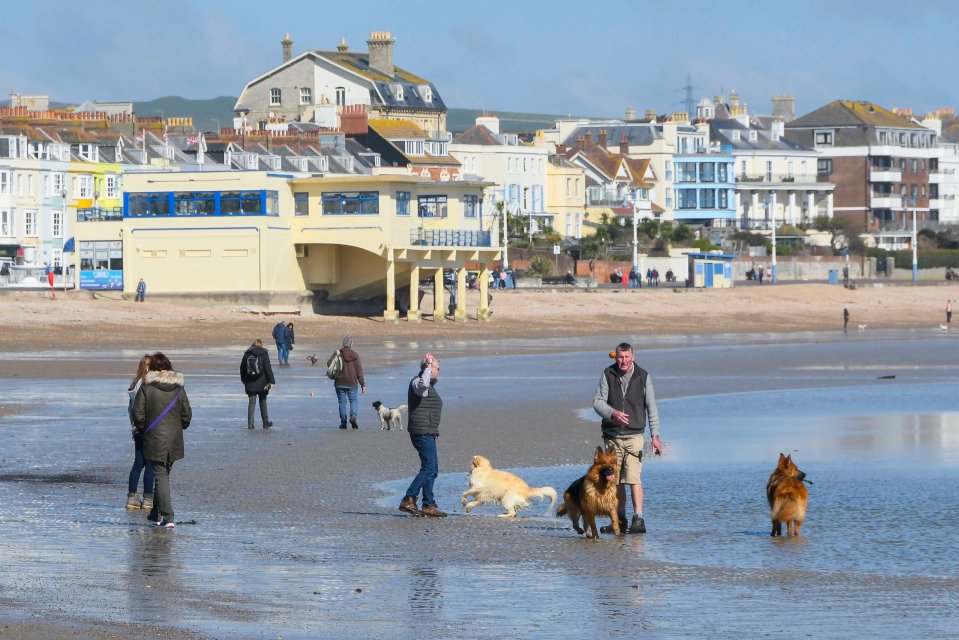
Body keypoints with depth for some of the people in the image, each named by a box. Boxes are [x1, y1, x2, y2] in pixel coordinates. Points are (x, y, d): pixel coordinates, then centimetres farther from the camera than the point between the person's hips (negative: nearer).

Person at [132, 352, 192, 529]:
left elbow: (138, 413, -8)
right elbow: (187, 414, 5)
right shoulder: (178, 387, 2)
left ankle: (167, 517, -13)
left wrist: (142, 430, 9)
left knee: (161, 476, -3)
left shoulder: (147, 386, -8)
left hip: (154, 439, -4)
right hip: (174, 441, 4)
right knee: (164, 474, 18)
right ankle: (157, 513, 28)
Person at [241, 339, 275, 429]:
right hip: (261, 383, -2)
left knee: (252, 402, 5)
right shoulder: (264, 354, -5)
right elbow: (268, 368, -9)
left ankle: (250, 423, -2)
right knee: (263, 401, 12)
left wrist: (244, 380, 23)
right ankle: (266, 422, 16)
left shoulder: (247, 354, 4)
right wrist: (271, 381, -7)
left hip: (250, 384, 2)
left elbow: (242, 368, 11)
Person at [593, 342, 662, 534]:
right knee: (616, 480, 9)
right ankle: (620, 519, 20)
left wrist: (655, 435, -3)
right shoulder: (608, 374, 1)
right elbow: (598, 401, -4)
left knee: (633, 478, -14)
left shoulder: (642, 376, -1)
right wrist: (612, 413, -24)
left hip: (634, 435, -3)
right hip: (612, 436, 3)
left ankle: (638, 519, -15)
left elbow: (651, 407, 3)